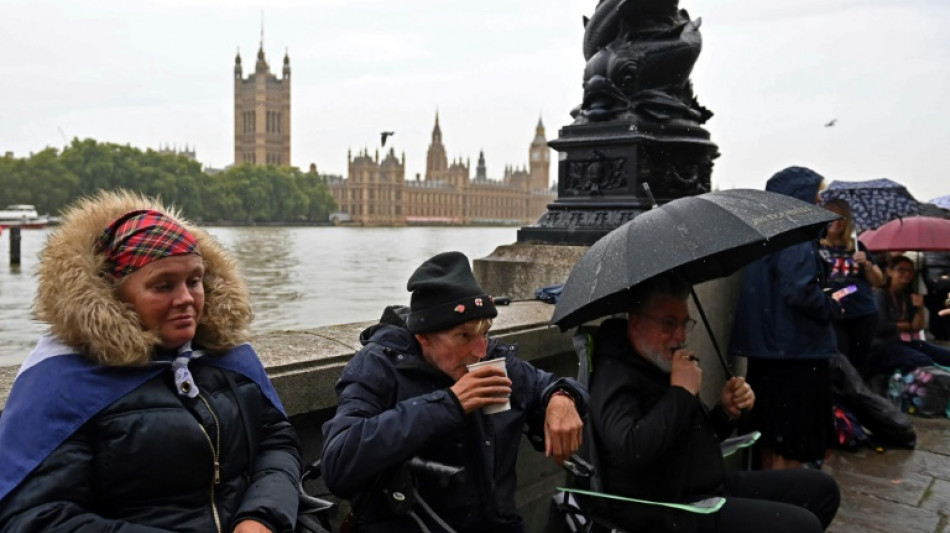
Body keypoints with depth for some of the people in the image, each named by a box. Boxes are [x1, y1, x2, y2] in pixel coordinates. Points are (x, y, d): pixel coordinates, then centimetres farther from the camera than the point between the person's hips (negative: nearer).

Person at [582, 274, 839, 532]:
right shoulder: (614, 374, -16)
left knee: (821, 486, 15)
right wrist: (682, 392, -22)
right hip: (665, 511, -10)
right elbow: (631, 450, -35)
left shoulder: (662, 364, 13)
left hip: (712, 487, 10)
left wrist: (727, 412, 2)